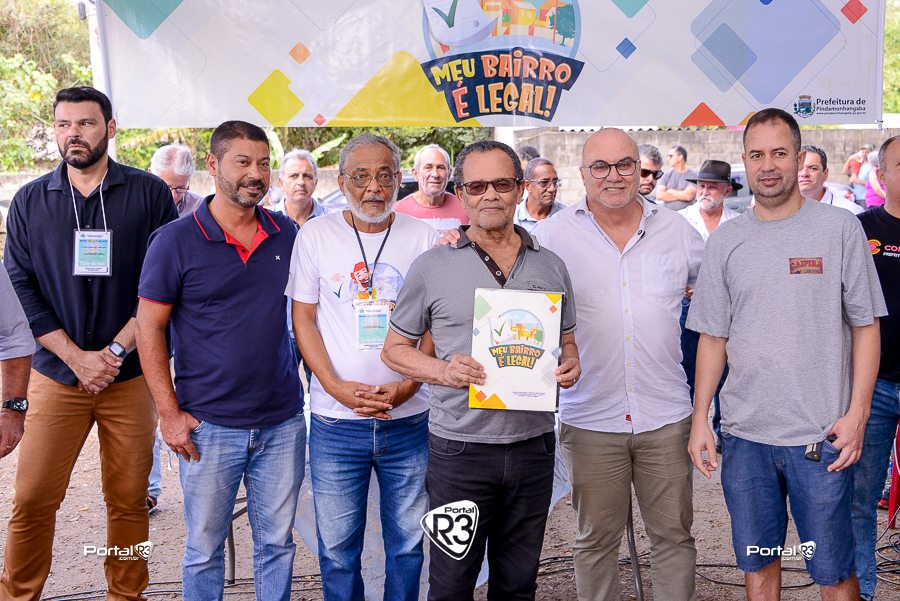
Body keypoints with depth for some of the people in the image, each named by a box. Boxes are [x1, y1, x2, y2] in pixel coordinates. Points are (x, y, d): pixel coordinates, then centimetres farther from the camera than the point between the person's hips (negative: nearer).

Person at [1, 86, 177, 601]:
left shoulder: (149, 193, 0)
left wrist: (114, 351, -10)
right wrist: (77, 359, -8)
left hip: (131, 375, -1)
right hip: (56, 376, 1)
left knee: (129, 500, 7)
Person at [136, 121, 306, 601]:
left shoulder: (288, 235, 4)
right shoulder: (174, 241, -6)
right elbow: (149, 328, -5)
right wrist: (169, 412, -8)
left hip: (282, 422, 3)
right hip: (209, 426, -3)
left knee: (276, 543, 14)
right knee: (204, 549, 11)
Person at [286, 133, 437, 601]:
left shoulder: (422, 237, 2)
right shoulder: (315, 235, 1)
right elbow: (303, 320, 1)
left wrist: (407, 385, -11)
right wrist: (338, 388, -11)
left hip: (409, 418, 1)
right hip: (334, 421, 0)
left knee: (408, 543, 12)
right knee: (337, 548, 10)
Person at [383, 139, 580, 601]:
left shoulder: (551, 268, 7)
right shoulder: (431, 268, -2)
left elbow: (566, 341, 17)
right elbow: (395, 349, 3)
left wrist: (570, 365, -6)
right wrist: (443, 370, -16)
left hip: (533, 444, 3)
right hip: (460, 447, -3)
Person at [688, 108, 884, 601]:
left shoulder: (841, 228, -1)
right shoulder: (725, 240, 6)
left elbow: (866, 327, 0)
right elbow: (713, 336, 9)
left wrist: (857, 413, -8)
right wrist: (699, 419, 4)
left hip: (822, 434, -2)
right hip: (744, 434, 3)